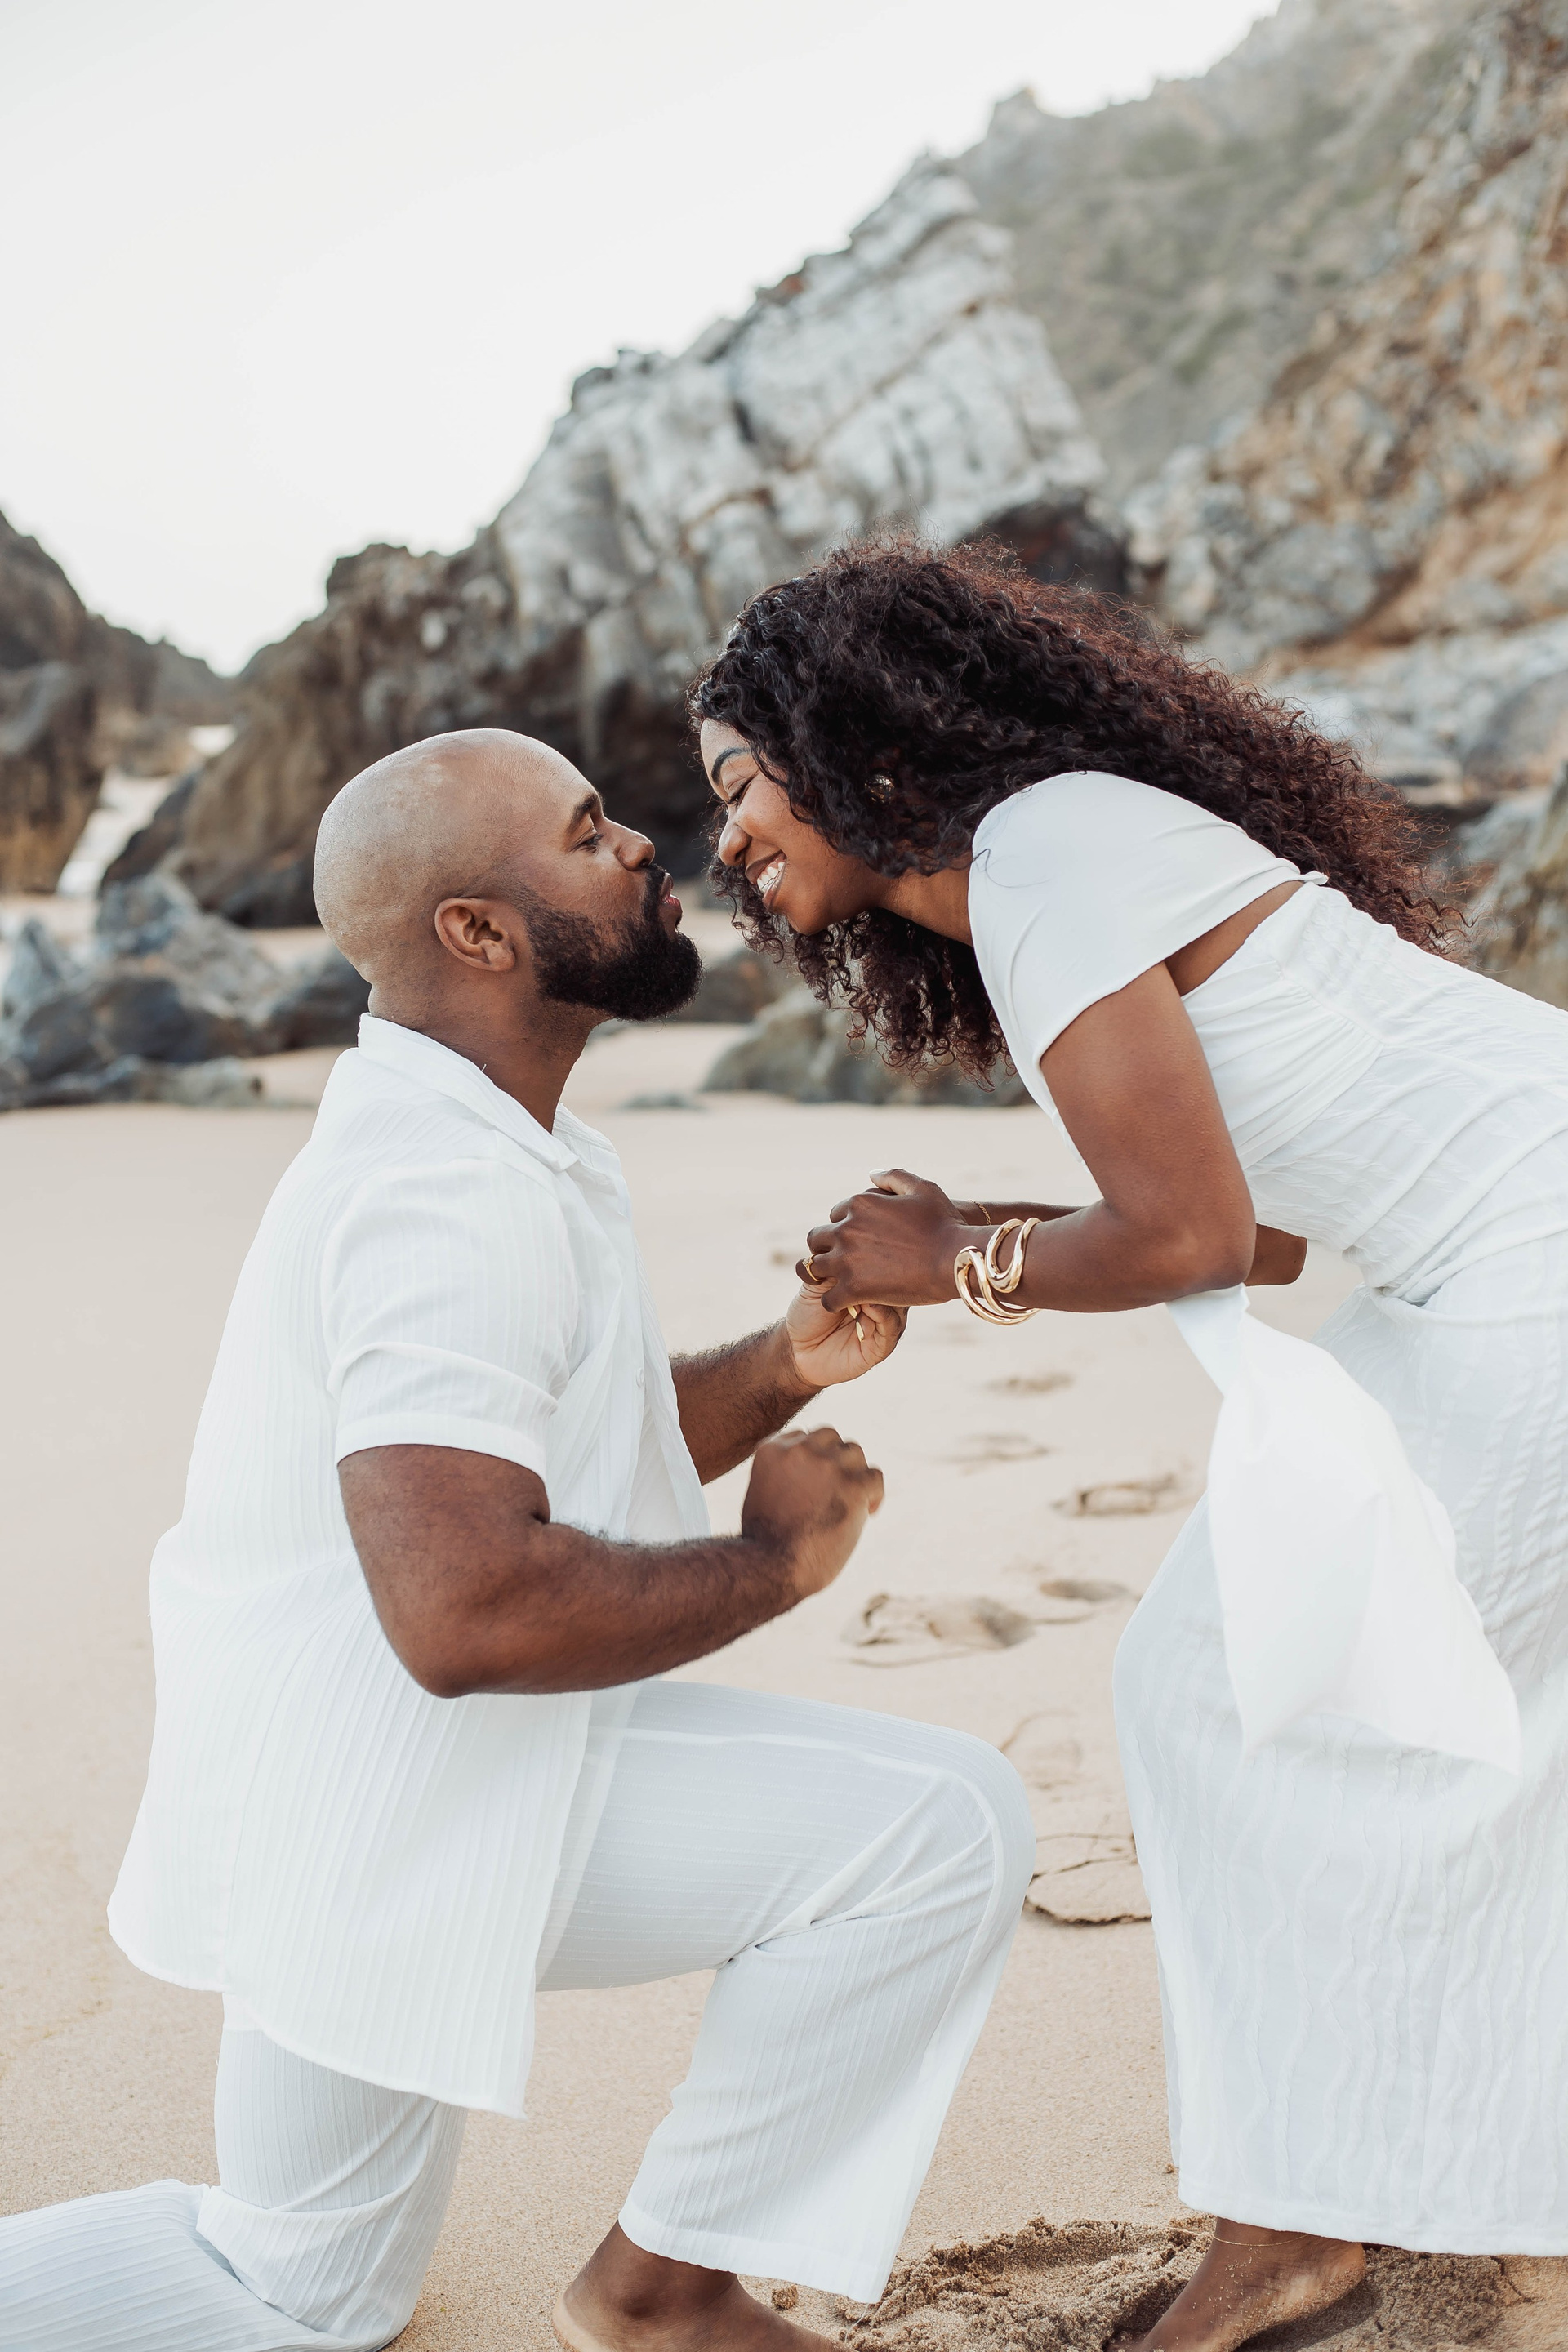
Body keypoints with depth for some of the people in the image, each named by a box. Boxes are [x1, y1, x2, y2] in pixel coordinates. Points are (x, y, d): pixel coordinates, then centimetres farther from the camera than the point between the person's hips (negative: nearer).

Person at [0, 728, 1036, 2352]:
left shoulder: (481, 1145, 10)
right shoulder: (452, 1195, -24)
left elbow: (561, 1451, 18)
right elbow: (465, 1610, -34)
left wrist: (785, 1366, 1)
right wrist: (775, 1560, -20)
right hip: (386, 1812, -10)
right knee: (942, 1826, -11)